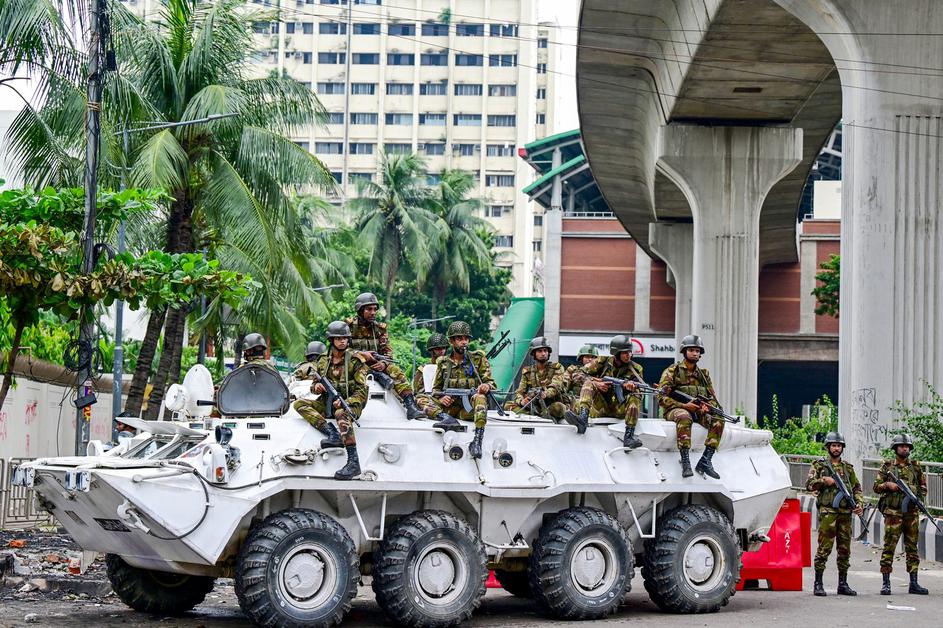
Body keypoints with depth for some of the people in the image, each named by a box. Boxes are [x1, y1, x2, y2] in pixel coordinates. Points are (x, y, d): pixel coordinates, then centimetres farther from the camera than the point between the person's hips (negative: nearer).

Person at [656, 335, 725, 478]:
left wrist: (707, 406, -7)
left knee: (718, 420, -25)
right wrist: (684, 406, -19)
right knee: (684, 418, -41)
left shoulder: (703, 374, 18)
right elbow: (663, 398, -7)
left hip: (699, 412, 5)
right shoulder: (672, 371, 1)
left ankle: (705, 460, -27)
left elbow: (713, 398, 18)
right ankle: (685, 461, -42)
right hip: (675, 410, -5)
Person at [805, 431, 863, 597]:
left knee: (844, 549, 7)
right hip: (827, 511, -5)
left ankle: (843, 584, 14)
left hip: (845, 513, 5)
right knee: (824, 548, -8)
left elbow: (857, 488, 17)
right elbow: (809, 483, -5)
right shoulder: (819, 465, 5)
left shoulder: (848, 467, 17)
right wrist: (824, 481, -16)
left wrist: (859, 504, 2)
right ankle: (818, 584, -4)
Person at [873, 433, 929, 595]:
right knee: (889, 547, -5)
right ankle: (886, 583, -1)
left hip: (912, 512, 3)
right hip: (893, 512, -3)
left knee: (912, 548, 6)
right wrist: (888, 485, -12)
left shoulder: (916, 466, 11)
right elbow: (876, 487, 6)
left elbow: (923, 487, 15)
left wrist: (919, 500, -2)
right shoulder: (887, 466, 5)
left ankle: (914, 584, 10)